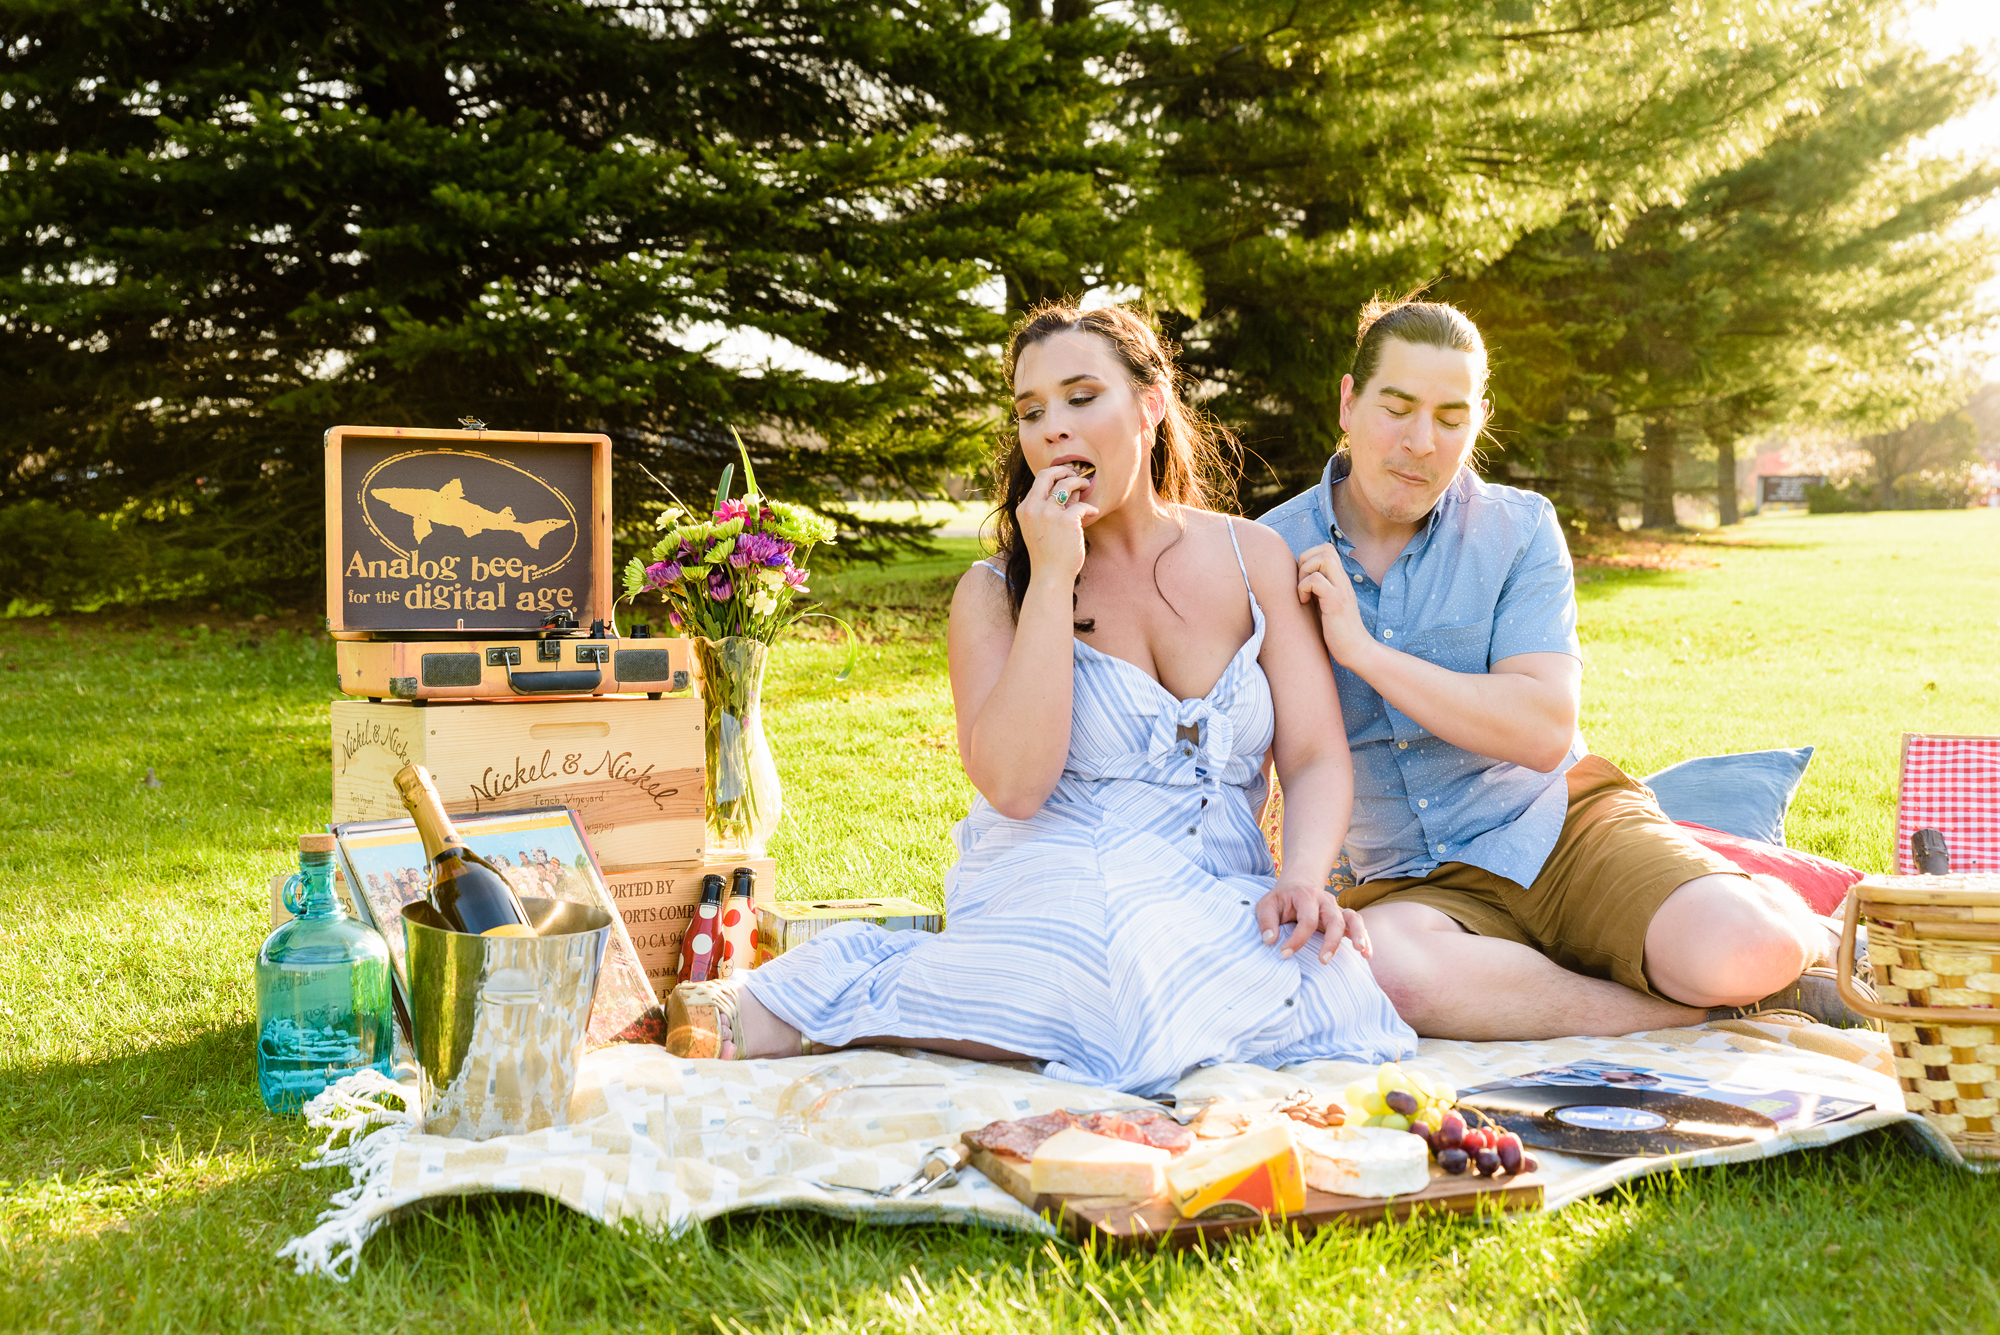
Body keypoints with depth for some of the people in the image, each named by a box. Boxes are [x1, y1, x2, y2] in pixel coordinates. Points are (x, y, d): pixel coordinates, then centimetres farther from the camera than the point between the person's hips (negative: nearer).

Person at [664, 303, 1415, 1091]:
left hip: (1219, 907, 4)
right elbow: (1013, 785, -13)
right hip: (1048, 900, -4)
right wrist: (1053, 577, -12)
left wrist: (1303, 878, -17)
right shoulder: (995, 594, 4)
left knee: (1335, 987, -32)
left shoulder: (1253, 559, 10)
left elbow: (1317, 758, 4)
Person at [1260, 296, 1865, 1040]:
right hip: (1408, 882, 0)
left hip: (1561, 822, 0)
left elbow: (1546, 731, -13)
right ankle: (1695, 1008, -18)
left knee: (1745, 951, -28)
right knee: (1377, 967, -38)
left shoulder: (1518, 527, 1)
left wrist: (1363, 650, -18)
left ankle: (1783, 917, 12)